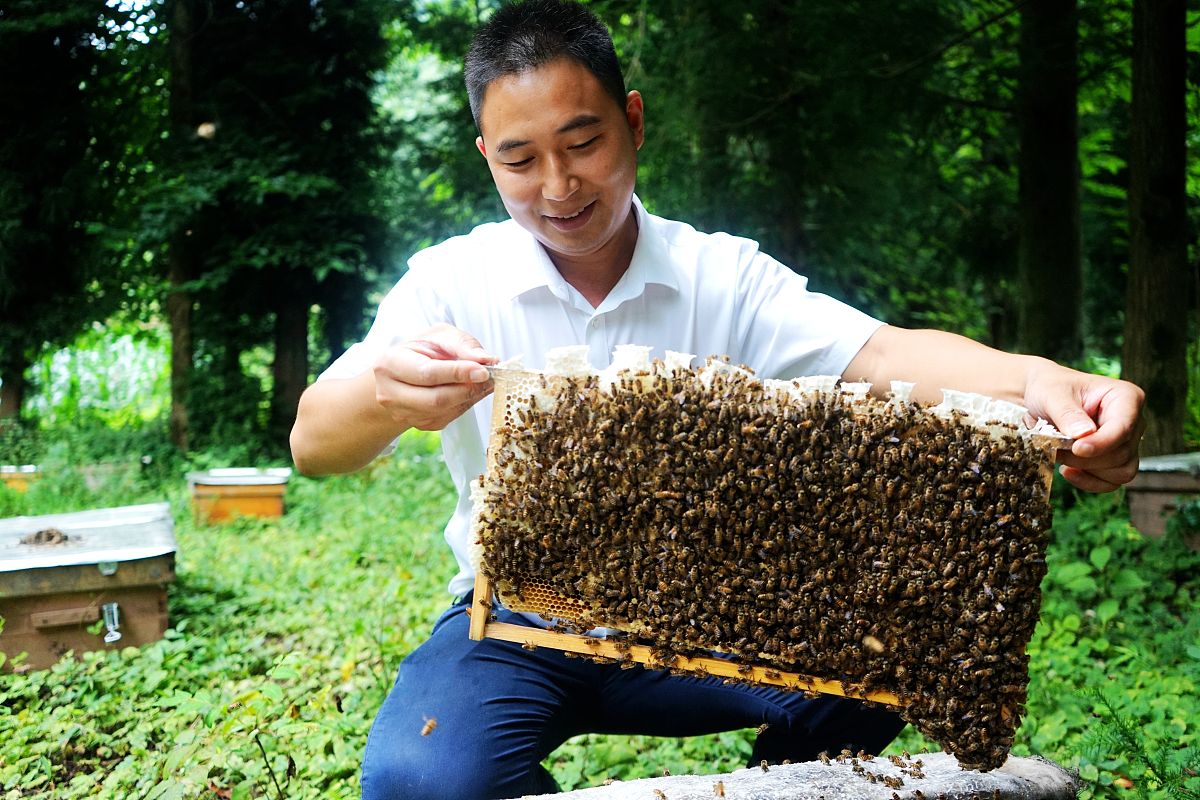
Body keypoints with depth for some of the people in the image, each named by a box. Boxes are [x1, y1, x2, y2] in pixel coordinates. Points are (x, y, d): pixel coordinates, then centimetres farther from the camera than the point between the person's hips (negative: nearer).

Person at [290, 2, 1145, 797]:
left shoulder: (722, 276, -3)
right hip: (517, 621, -1)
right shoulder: (453, 279, -6)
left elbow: (877, 351, -18)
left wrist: (1036, 381, -39)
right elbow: (312, 443, -15)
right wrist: (387, 397, -40)